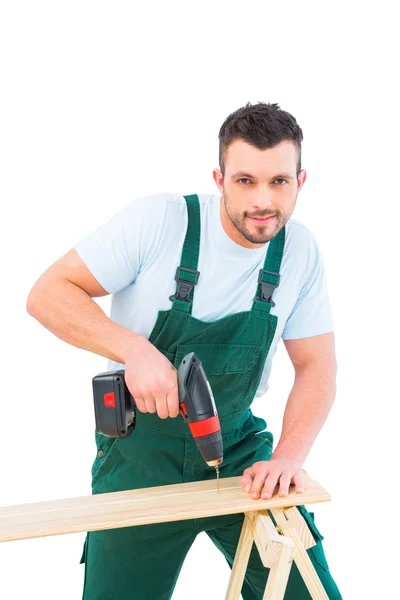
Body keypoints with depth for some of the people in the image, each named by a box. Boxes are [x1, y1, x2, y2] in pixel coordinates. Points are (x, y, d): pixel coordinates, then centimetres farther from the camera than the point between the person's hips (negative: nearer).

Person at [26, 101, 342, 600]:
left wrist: (289, 456, -19)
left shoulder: (300, 249, -7)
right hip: (139, 452, -2)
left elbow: (316, 368, -3)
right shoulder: (158, 220, -18)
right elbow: (47, 295, -17)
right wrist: (133, 349, -31)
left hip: (239, 446, 3)